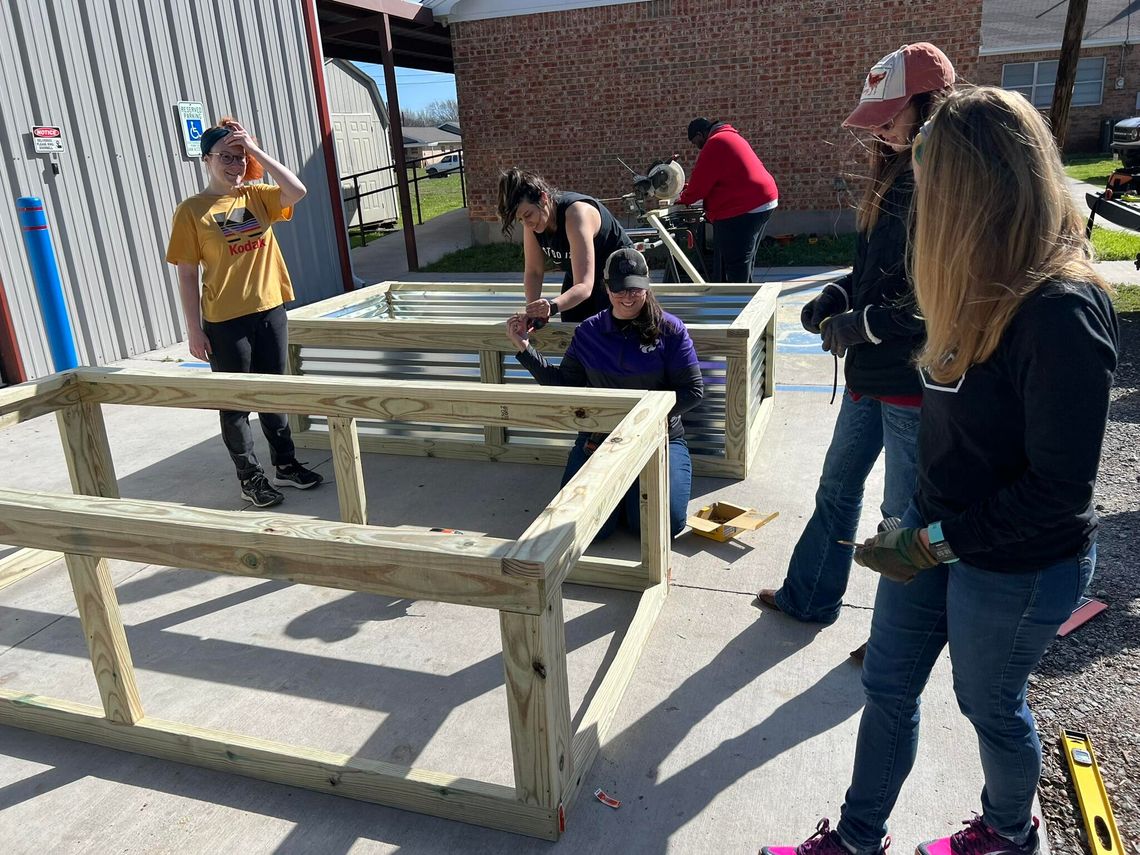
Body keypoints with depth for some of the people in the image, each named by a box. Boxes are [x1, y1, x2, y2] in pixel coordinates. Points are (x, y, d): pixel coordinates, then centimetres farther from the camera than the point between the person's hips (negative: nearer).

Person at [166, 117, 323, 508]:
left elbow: (297, 191, -14)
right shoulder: (192, 211, -6)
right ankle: (250, 477, 19)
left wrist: (256, 150, -12)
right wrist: (195, 330, -9)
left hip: (269, 311, 4)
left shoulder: (256, 196, 5)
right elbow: (187, 275, -6)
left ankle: (285, 464, 28)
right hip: (225, 322, -4)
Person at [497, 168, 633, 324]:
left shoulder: (577, 214, -35)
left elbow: (585, 286, -43)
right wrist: (534, 312, -27)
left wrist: (552, 306, -61)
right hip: (576, 278, 6)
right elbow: (533, 272, -9)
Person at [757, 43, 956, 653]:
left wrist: (865, 323, -19)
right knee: (837, 488, 19)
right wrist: (838, 295, 0)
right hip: (871, 371, 9)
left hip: (917, 379, -9)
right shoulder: (896, 176, 9)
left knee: (905, 512, 7)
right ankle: (809, 598, 38)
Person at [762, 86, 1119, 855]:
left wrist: (937, 541, -20)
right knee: (888, 688, 16)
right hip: (938, 529, 8)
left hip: (1016, 563, -7)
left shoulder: (1062, 311, -27)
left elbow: (1059, 489, -24)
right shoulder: (991, 285, 0)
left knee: (989, 705, 17)